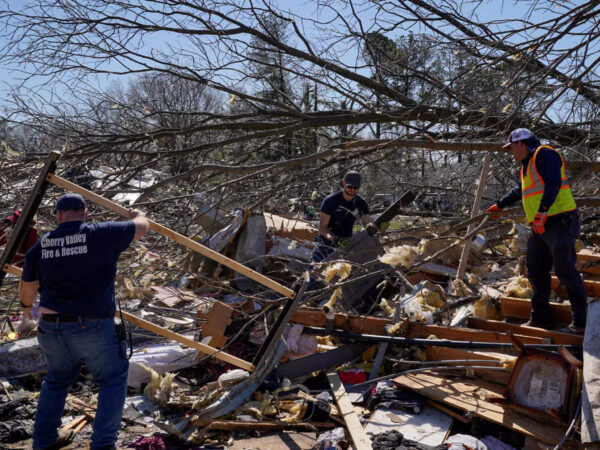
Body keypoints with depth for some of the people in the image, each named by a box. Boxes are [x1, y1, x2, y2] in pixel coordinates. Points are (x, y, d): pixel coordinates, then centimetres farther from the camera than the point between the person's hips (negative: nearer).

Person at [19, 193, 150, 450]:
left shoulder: (40, 246, 5)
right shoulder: (102, 235, -9)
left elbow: (27, 287, 18)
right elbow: (141, 228, 6)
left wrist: (26, 306, 40)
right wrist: (137, 214, 29)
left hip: (52, 330, 5)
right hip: (92, 330, -4)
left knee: (56, 380, 29)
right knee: (113, 380, 14)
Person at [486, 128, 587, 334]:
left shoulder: (544, 154, -8)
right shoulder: (527, 164, 22)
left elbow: (553, 183, -22)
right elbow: (520, 191, 39)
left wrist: (542, 210, -31)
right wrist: (499, 205, 48)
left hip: (559, 223, -10)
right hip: (540, 227, 10)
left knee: (565, 271, -8)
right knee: (536, 272, 11)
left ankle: (580, 323, -2)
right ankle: (540, 319, 20)